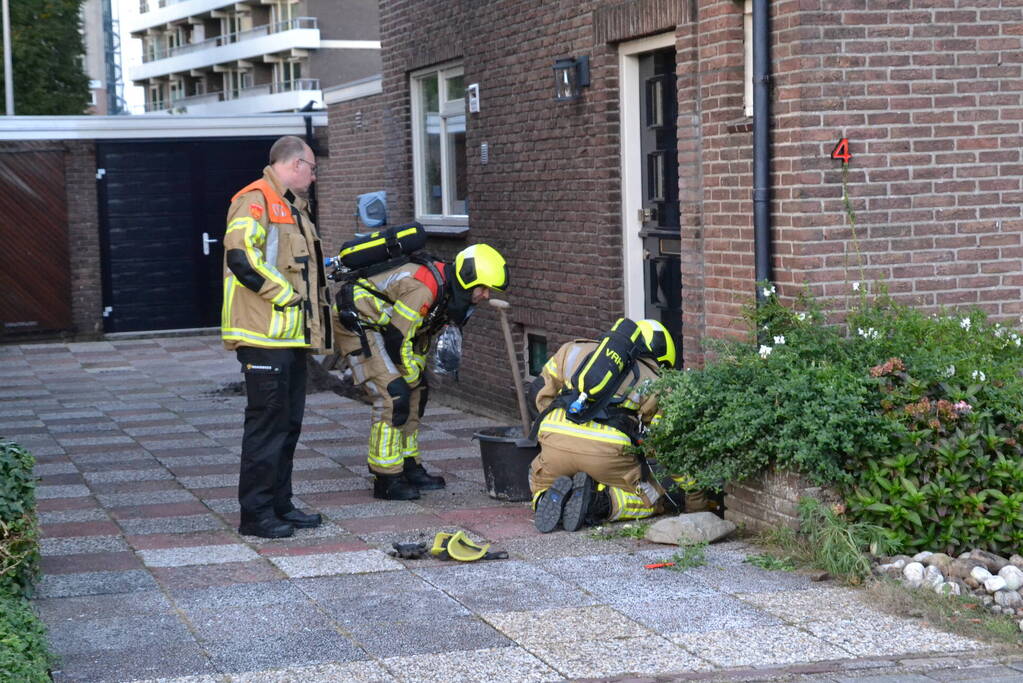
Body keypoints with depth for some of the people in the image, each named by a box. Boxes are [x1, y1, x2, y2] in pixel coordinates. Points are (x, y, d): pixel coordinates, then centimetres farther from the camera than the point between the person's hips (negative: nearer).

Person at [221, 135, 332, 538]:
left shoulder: (291, 207, 22)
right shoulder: (256, 200, -11)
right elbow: (240, 256, -25)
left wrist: (313, 304, 17)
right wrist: (287, 296, -18)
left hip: (292, 335, 10)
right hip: (265, 336, -10)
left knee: (289, 423, 13)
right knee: (267, 422, -7)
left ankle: (280, 505, 22)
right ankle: (256, 515, -1)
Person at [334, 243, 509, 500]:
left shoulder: (447, 289, 3)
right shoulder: (424, 289, -29)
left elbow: (422, 333, 16)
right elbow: (395, 338, -25)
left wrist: (417, 372, 12)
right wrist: (412, 375, -10)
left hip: (376, 324, 11)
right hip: (357, 323, -11)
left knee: (414, 394, 10)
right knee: (393, 395, -16)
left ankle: (409, 468, 19)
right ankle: (387, 480, -11)